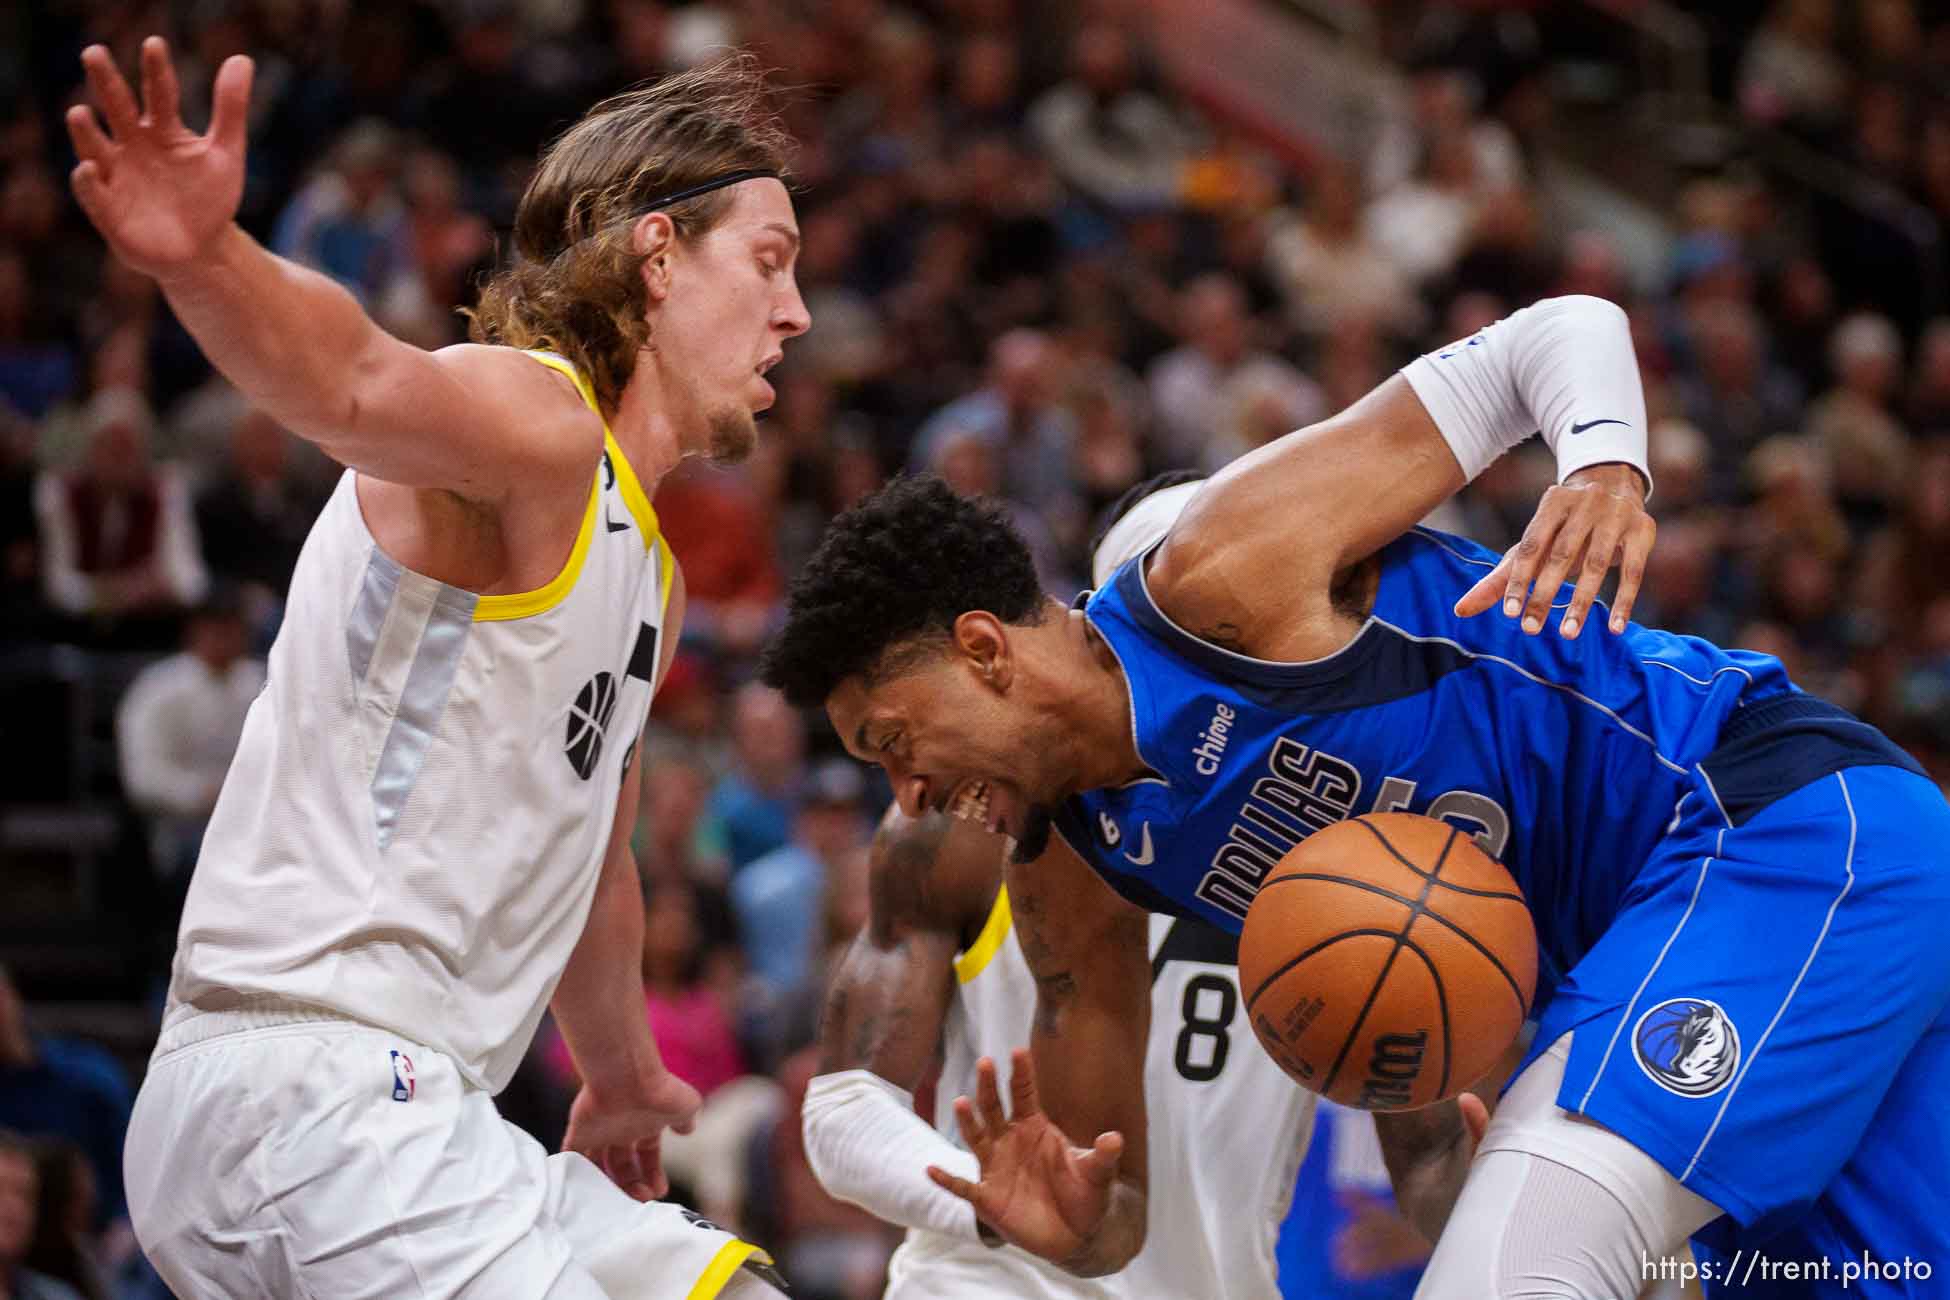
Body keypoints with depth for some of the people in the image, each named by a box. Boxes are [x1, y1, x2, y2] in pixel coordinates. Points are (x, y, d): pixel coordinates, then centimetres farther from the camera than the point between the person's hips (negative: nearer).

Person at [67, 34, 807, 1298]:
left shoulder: (649, 574, 24)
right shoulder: (533, 416, -7)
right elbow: (357, 383, -30)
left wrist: (623, 1077, 53)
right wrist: (206, 261, -52)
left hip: (395, 1117, 10)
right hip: (309, 1082, -10)